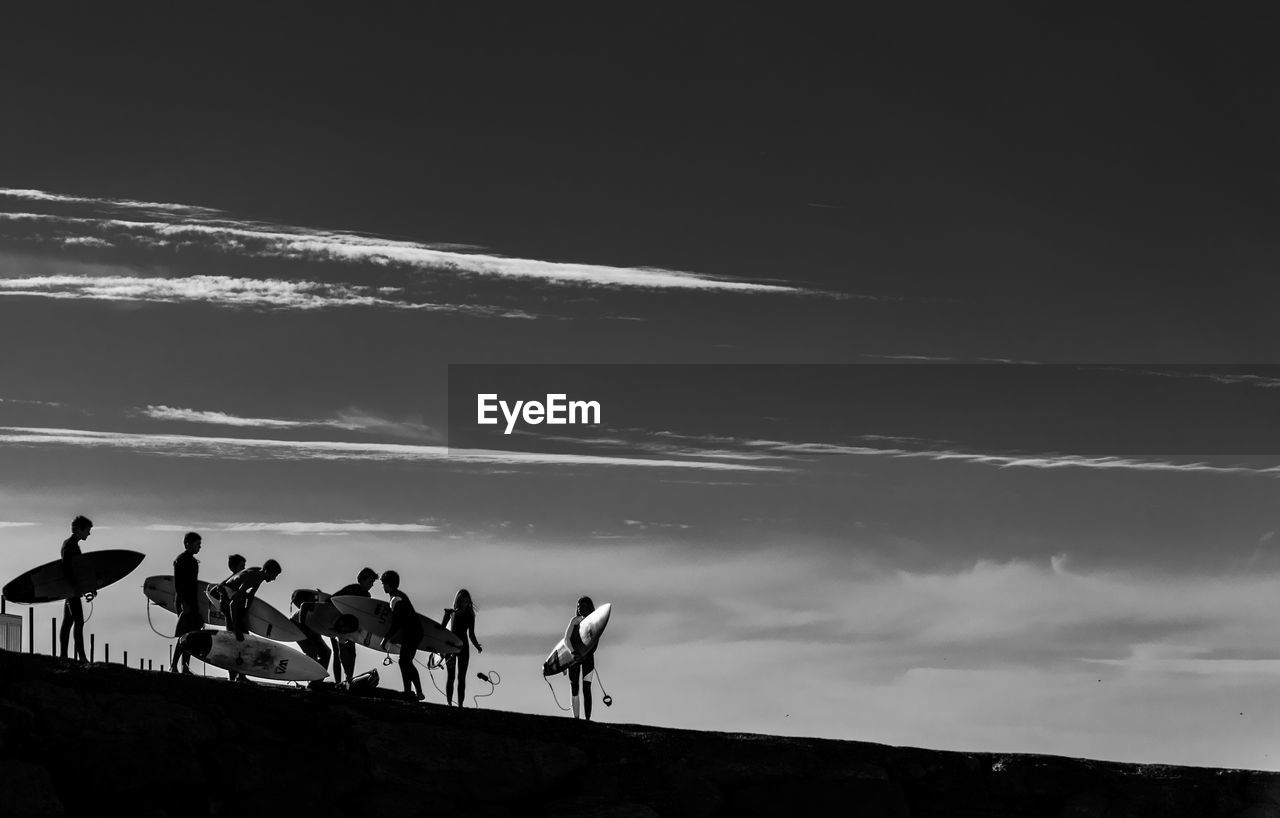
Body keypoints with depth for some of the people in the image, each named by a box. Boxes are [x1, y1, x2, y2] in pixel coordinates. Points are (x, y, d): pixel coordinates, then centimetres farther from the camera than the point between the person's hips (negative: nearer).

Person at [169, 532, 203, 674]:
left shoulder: (193, 561, 18)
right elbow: (177, 583, -16)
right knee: (185, 635, -12)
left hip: (192, 602, 9)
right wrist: (184, 603, -23)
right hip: (185, 602, -9)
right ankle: (173, 666, -11)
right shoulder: (181, 560, -10)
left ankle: (185, 667, 12)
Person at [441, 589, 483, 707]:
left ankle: (460, 705, 1)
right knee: (450, 676, -4)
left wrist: (478, 646, -2)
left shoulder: (470, 615, 6)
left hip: (463, 646, 2)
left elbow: (471, 635, 11)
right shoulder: (451, 612, 0)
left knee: (462, 677, 0)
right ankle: (449, 704, -3)